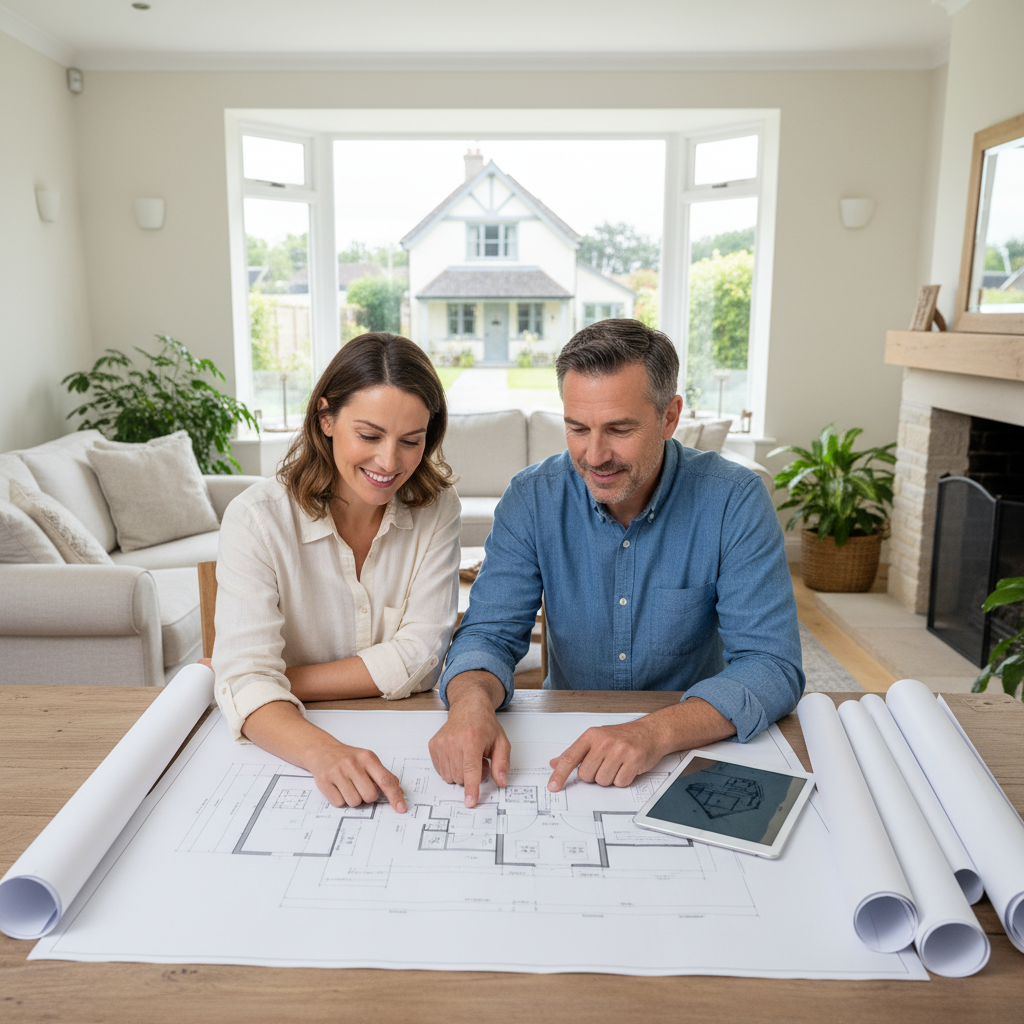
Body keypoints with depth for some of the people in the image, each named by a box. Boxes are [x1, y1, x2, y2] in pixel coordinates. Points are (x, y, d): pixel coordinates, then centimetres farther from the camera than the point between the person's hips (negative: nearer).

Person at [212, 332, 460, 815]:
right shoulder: (257, 518, -12)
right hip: (292, 750, 0)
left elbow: (418, 658, -10)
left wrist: (281, 679, -14)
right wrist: (324, 752, -40)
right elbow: (247, 679, -21)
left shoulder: (436, 508, -4)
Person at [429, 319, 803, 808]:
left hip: (695, 744, -1)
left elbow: (772, 665, -17)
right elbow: (490, 633, -6)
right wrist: (472, 700, -30)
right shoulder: (532, 498, -6)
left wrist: (656, 732, -34)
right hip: (565, 733, 2)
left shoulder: (734, 501, -12)